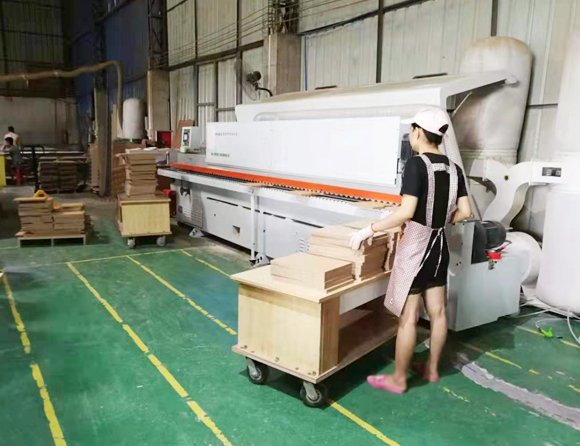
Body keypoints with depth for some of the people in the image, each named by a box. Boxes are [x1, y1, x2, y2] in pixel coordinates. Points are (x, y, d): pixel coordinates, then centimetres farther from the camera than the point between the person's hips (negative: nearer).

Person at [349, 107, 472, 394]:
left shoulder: (416, 164, -16)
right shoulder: (453, 169, 6)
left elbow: (406, 212, -24)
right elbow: (465, 212, 7)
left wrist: (369, 230, -19)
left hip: (416, 246, -8)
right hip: (439, 245, 8)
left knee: (407, 317, 1)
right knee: (437, 311, 16)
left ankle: (398, 379, 14)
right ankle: (432, 369, 32)